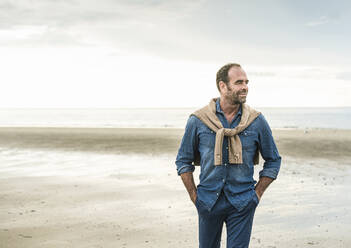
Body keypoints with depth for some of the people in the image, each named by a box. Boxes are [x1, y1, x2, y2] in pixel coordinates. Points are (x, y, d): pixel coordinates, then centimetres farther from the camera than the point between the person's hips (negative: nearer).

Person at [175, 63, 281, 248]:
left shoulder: (257, 121, -1)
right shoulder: (198, 121, -3)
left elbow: (273, 160, 10)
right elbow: (183, 161, 7)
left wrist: (257, 194, 3)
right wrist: (194, 196, 2)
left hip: (242, 204, 0)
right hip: (208, 202, 1)